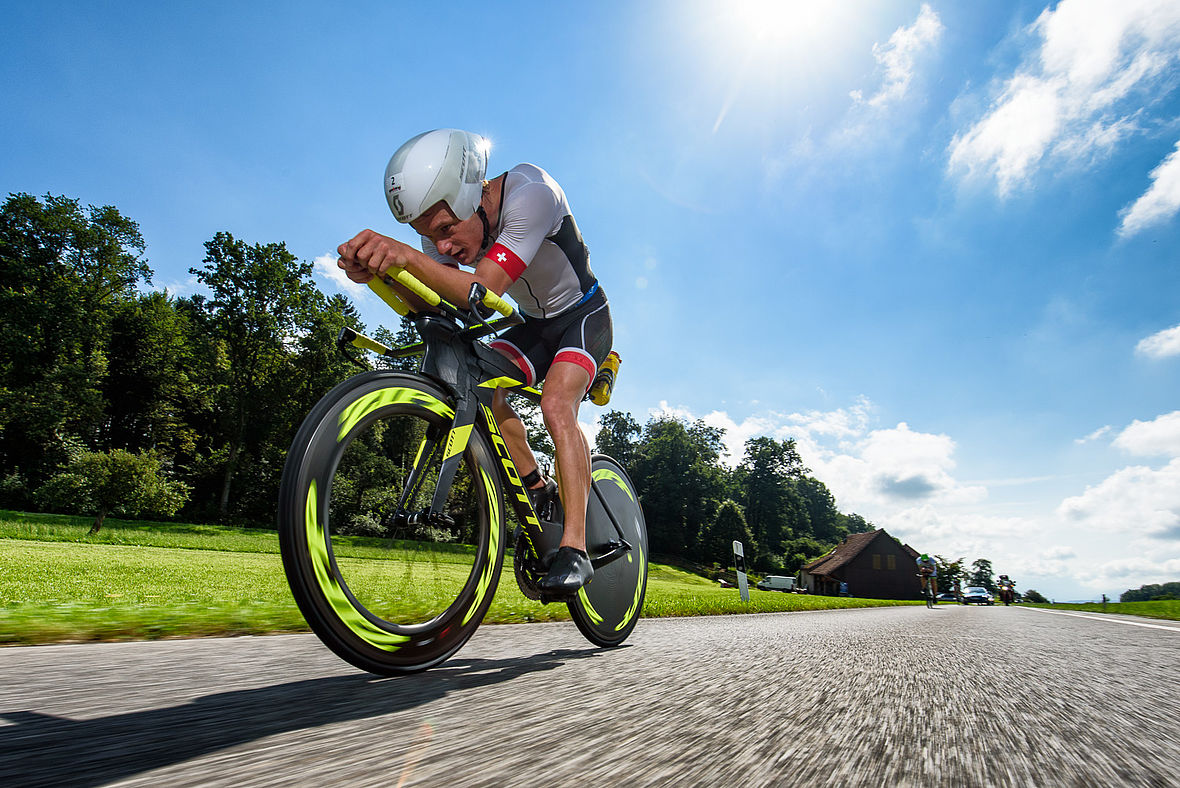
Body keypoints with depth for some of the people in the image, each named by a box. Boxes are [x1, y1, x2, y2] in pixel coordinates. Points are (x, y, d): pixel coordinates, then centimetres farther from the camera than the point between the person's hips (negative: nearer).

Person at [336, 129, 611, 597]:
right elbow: (426, 305, -24)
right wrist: (375, 272, -43)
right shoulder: (448, 222, -14)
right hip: (532, 324, 6)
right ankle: (539, 490, 2)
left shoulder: (529, 192, -33)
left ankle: (574, 548, -24)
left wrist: (405, 255, -57)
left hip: (583, 315, -6)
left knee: (555, 405, -28)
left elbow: (484, 293, -44)